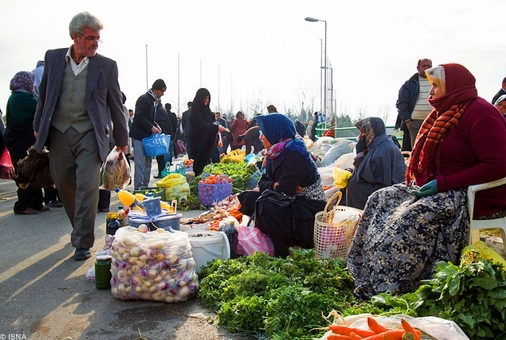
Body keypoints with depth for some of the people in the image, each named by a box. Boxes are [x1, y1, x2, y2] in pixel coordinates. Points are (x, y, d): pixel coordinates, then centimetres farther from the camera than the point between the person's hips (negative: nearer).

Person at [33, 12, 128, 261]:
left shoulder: (107, 66, 0)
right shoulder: (53, 58, 7)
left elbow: (115, 105, 6)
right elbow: (43, 95, 16)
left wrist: (121, 138, 11)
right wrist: (38, 127, 17)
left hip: (90, 135, -3)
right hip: (59, 133, 3)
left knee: (87, 188, -8)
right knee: (64, 185, 12)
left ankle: (83, 243, 0)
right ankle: (80, 229, 34)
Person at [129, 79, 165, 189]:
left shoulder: (152, 100, 17)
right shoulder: (144, 99, -12)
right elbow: (138, 117, -20)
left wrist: (156, 125, 8)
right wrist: (151, 127, -22)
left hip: (147, 135, 10)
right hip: (139, 136, -10)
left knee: (148, 163, 11)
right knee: (140, 164, -8)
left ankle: (145, 186, 18)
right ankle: (138, 188, -4)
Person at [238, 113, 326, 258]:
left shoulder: (296, 155, -20)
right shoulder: (275, 153, 6)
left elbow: (283, 189, -25)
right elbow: (263, 182, 5)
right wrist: (274, 185, -16)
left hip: (309, 208, -9)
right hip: (291, 202, 9)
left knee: (265, 205, -29)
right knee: (249, 197, -2)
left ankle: (282, 253, -13)